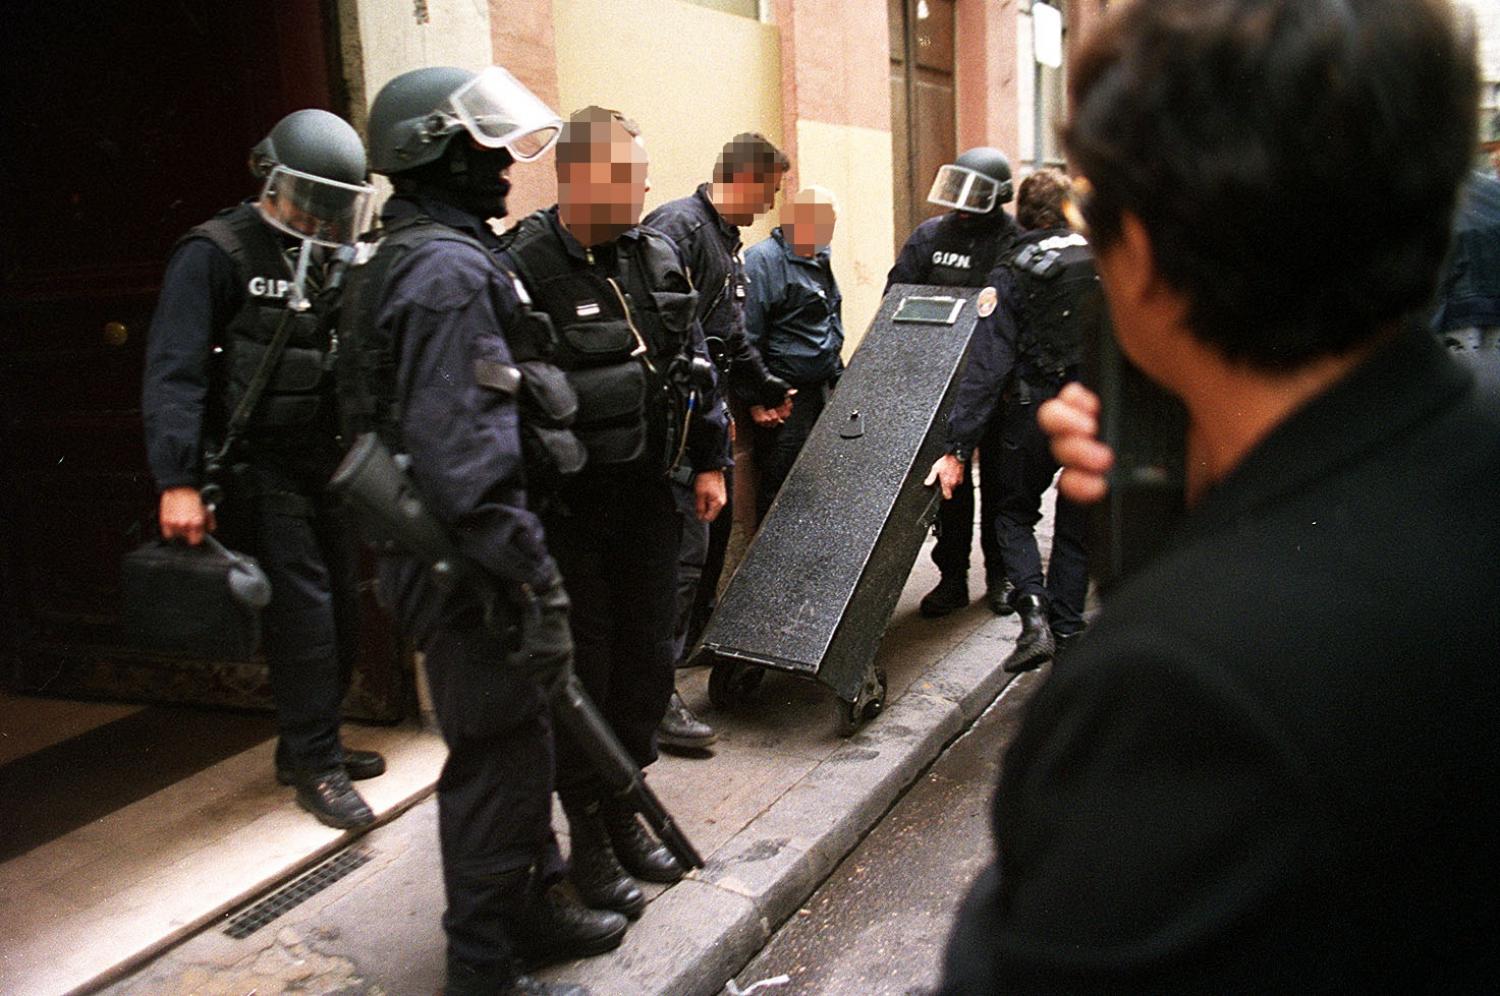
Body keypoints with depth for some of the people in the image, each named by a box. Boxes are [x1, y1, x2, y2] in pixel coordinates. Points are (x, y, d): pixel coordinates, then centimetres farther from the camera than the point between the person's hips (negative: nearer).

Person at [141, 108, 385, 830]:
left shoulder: (330, 259, 13)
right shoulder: (217, 254, -10)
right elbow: (174, 372, -16)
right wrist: (178, 482, -23)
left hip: (320, 466, 7)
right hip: (255, 469, -7)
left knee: (340, 612, 11)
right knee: (302, 615, -7)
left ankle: (311, 744, 27)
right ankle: (312, 764, 7)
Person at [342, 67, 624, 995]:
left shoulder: (412, 257, 15)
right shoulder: (450, 269, -19)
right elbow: (466, 452, -27)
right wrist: (535, 583, -25)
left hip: (439, 546, 11)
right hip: (468, 564, -11)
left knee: (521, 736, 21)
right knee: (499, 755, 1)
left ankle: (534, 907, 38)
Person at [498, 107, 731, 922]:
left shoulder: (658, 258, 6)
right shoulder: (521, 268, -15)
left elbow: (695, 365, 16)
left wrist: (709, 462, 15)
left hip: (647, 496, 6)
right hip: (565, 510, -6)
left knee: (646, 661, 14)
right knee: (579, 671, 5)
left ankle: (623, 813, 33)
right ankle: (588, 840, 22)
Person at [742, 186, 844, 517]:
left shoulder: (819, 260, 15)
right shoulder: (763, 260, -15)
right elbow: (747, 338, -19)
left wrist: (837, 377, 24)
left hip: (821, 391, 9)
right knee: (780, 490, -3)